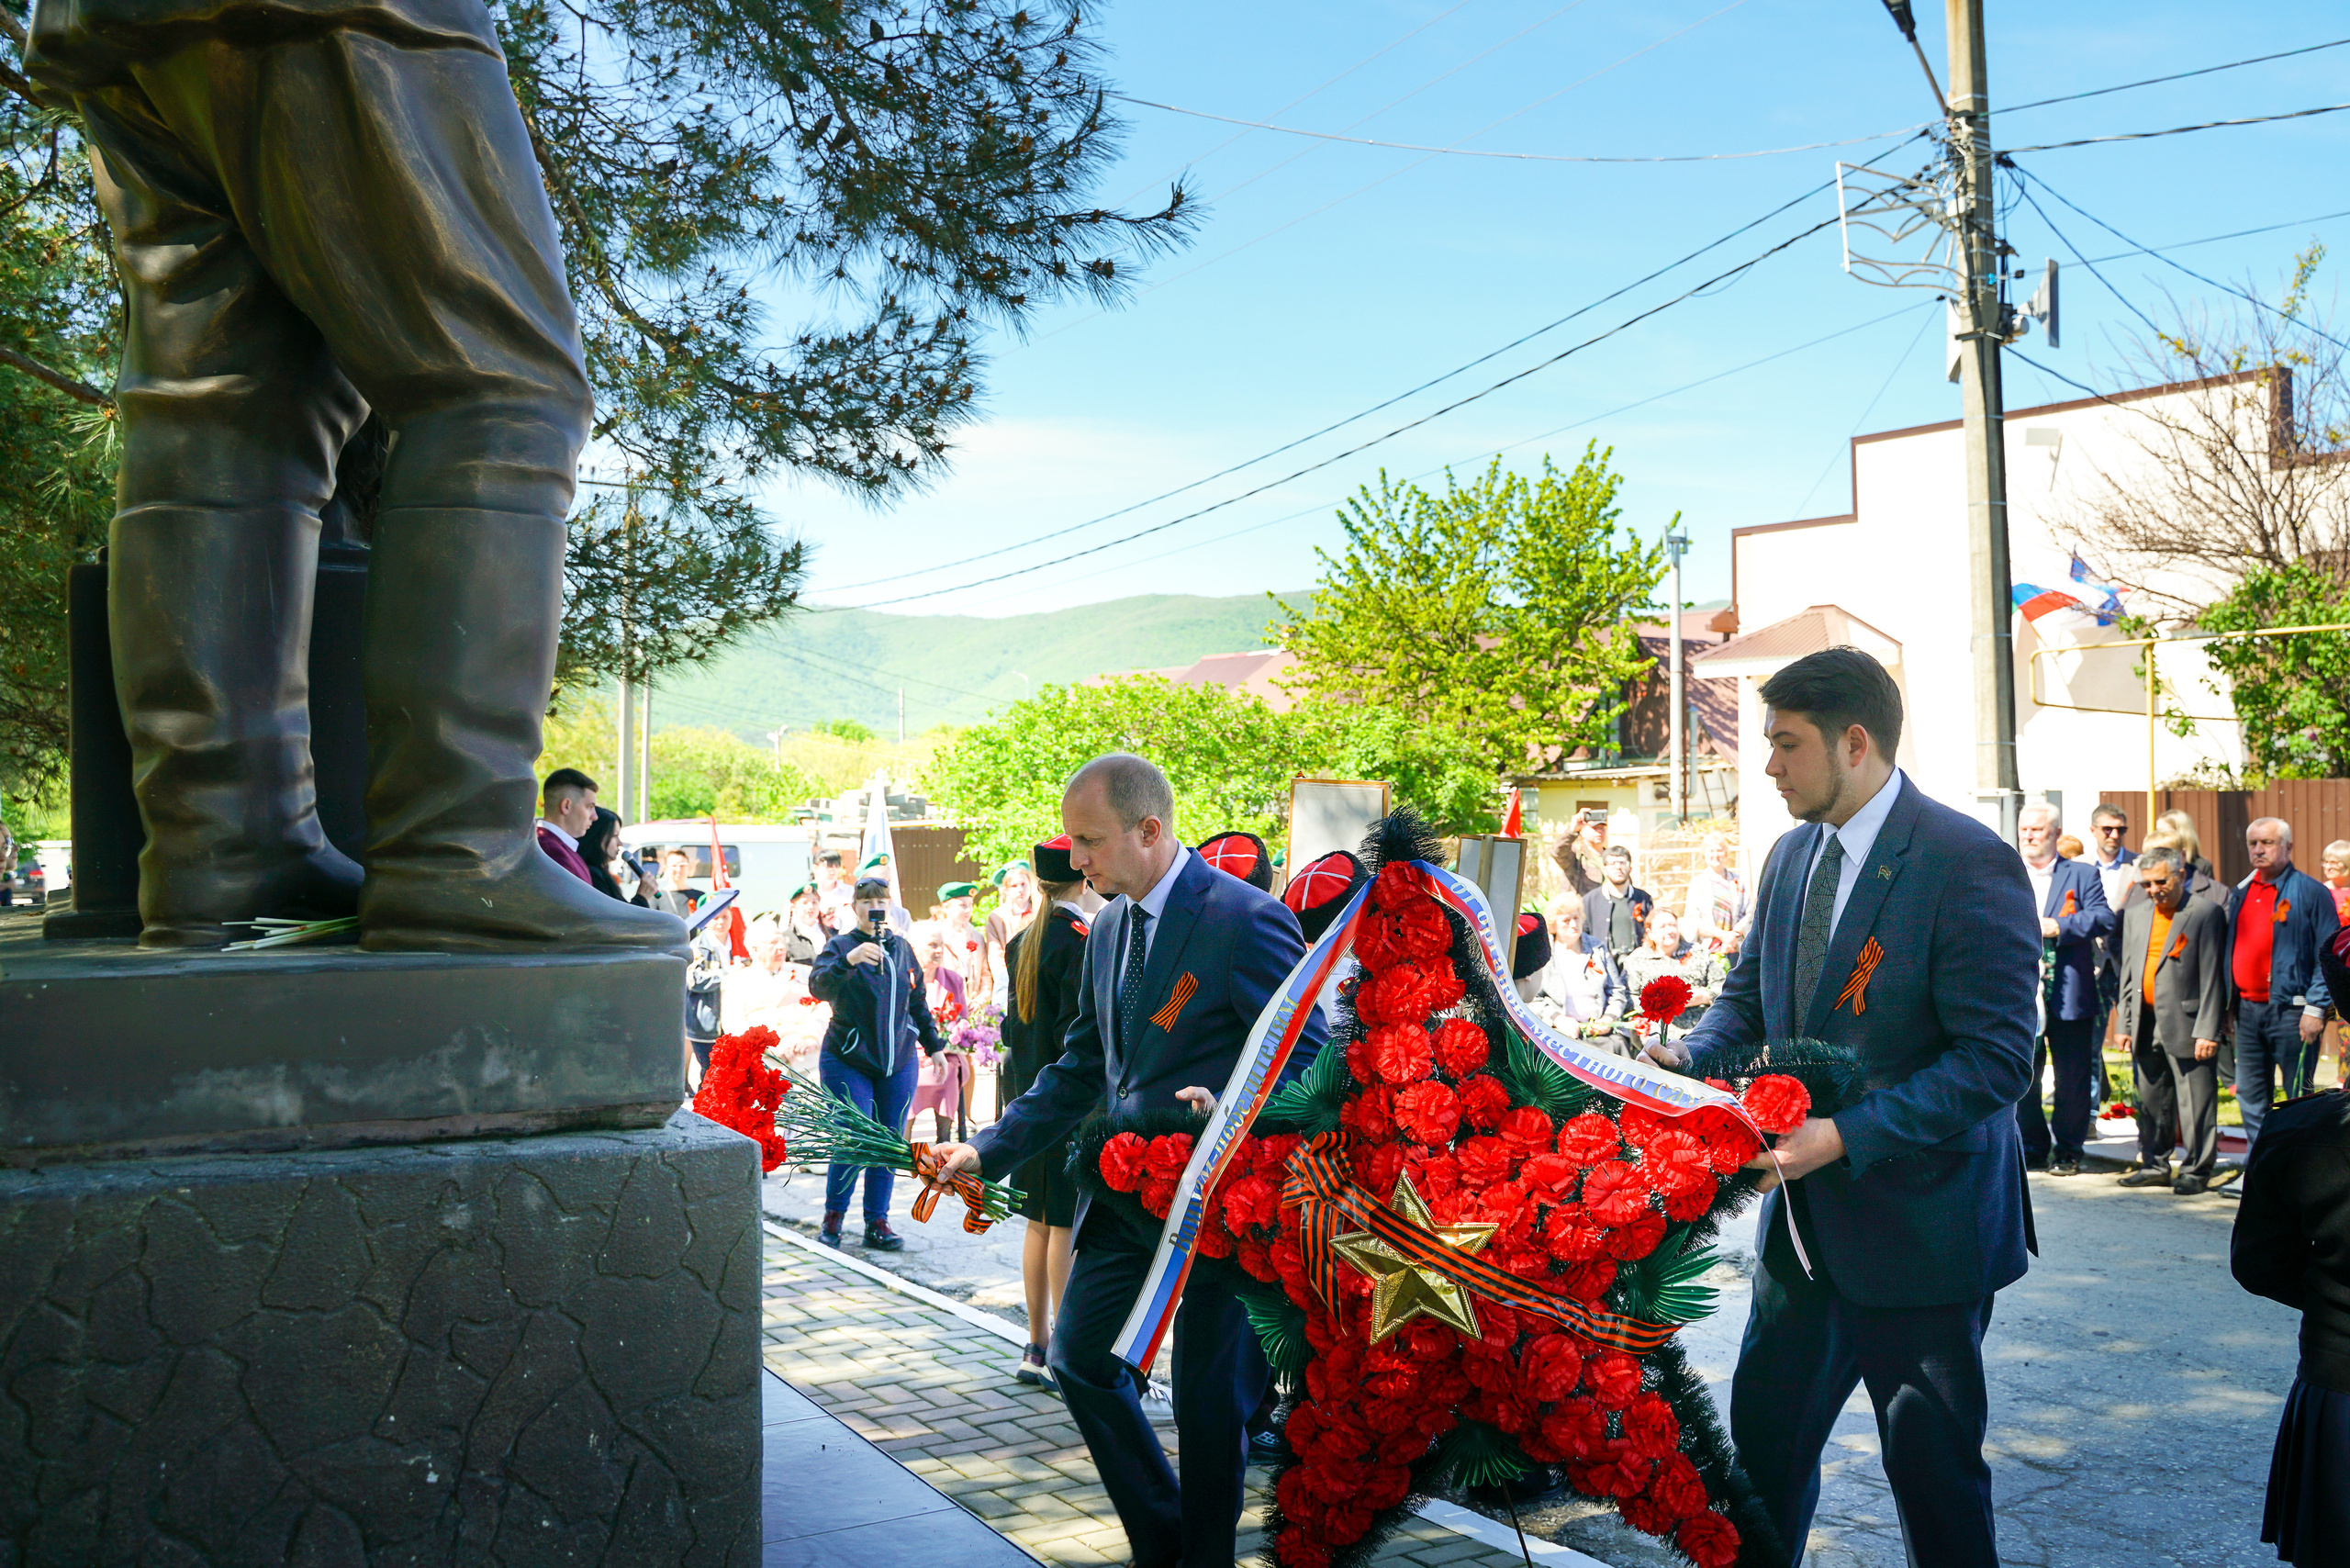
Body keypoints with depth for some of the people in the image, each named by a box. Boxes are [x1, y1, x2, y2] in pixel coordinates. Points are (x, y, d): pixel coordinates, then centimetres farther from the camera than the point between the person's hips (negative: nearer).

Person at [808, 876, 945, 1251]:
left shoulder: (902, 948, 11)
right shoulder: (840, 946, -4)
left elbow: (917, 1002, 21)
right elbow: (818, 987, -23)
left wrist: (933, 1045, 21)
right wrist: (848, 960, -39)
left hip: (898, 1062, 5)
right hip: (849, 1062, -4)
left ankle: (877, 1222, 15)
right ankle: (833, 1217, 11)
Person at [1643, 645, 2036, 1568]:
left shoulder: (1967, 864, -18)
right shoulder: (1791, 857, 7)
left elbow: (1997, 1056, -21)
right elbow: (1750, 999, 16)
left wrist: (1846, 1136, -27)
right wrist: (1689, 1056, -6)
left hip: (1915, 1224, -7)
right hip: (1803, 1219, 7)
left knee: (1932, 1469, 8)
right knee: (1763, 1435, 17)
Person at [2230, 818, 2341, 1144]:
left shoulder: (2311, 892, -5)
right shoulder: (2239, 894, 13)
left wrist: (2316, 1008, -14)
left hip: (2290, 1010, -6)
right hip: (2247, 1009, 6)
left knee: (2299, 1099, 0)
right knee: (2251, 1096, 10)